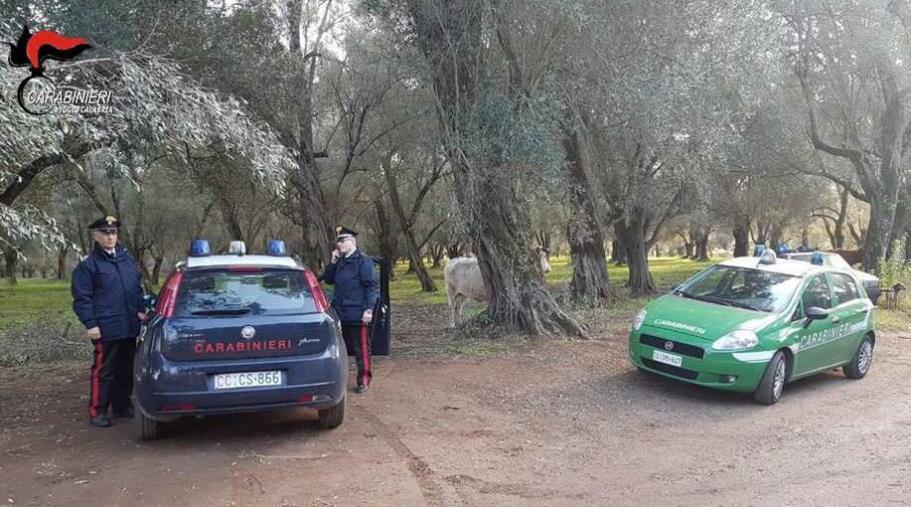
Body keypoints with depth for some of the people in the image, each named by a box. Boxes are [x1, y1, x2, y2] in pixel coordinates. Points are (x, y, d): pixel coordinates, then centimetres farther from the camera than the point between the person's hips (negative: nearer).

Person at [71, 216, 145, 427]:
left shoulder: (127, 258, 14)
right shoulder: (88, 265, -5)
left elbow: (138, 287, 21)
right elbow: (81, 298, -8)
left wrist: (140, 310, 11)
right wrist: (90, 324, -13)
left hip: (130, 326, 6)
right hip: (106, 328, -6)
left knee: (127, 368, 13)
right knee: (103, 370, -2)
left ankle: (122, 405, 26)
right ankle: (97, 411, 7)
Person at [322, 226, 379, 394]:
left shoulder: (363, 261, -9)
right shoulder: (340, 262, 14)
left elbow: (371, 286, -13)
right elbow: (328, 280, 18)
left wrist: (369, 309, -19)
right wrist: (332, 262, 3)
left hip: (357, 315, -7)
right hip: (340, 313, 7)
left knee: (361, 349, 1)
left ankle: (364, 381, 9)